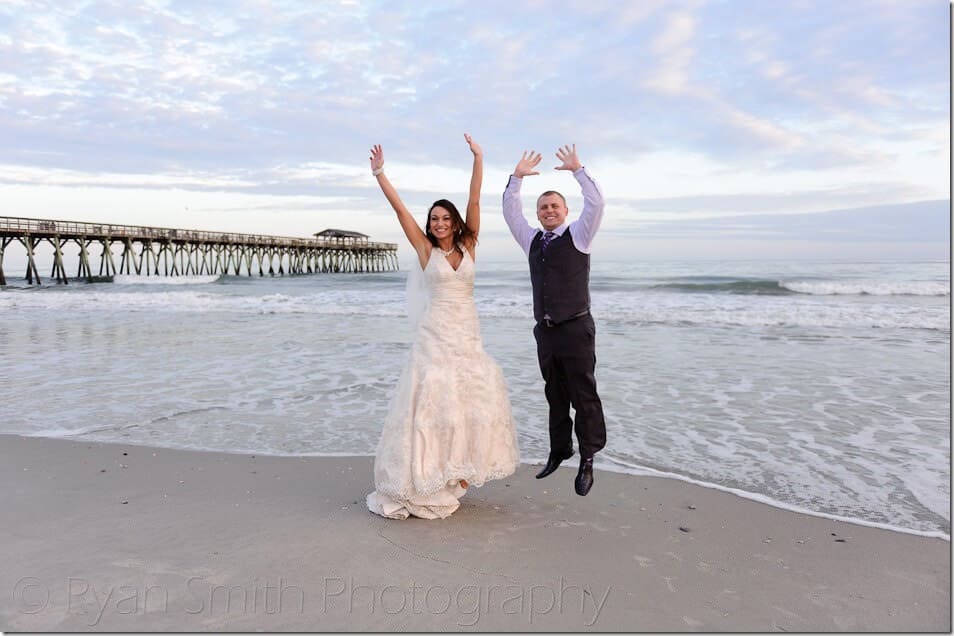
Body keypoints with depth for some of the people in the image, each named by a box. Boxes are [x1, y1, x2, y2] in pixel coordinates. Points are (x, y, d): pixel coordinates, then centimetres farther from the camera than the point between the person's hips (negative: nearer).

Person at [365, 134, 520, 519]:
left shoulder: (468, 247, 6)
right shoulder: (425, 250, 2)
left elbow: (475, 202, 0)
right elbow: (400, 210, -2)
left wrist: (478, 158, -5)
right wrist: (379, 173, -6)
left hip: (468, 335, 3)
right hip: (436, 335, -3)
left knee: (474, 398, 4)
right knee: (433, 401, -6)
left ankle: (458, 470, 20)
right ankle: (425, 481, 1)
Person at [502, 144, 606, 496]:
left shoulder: (577, 235, 3)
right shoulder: (533, 240, 16)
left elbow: (596, 203, -9)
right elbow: (510, 211, 14)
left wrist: (577, 169, -9)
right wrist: (517, 177, 5)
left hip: (575, 329, -5)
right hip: (545, 330, 5)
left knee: (583, 395, -2)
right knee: (555, 395, 13)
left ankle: (587, 459, 5)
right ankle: (559, 450, 24)